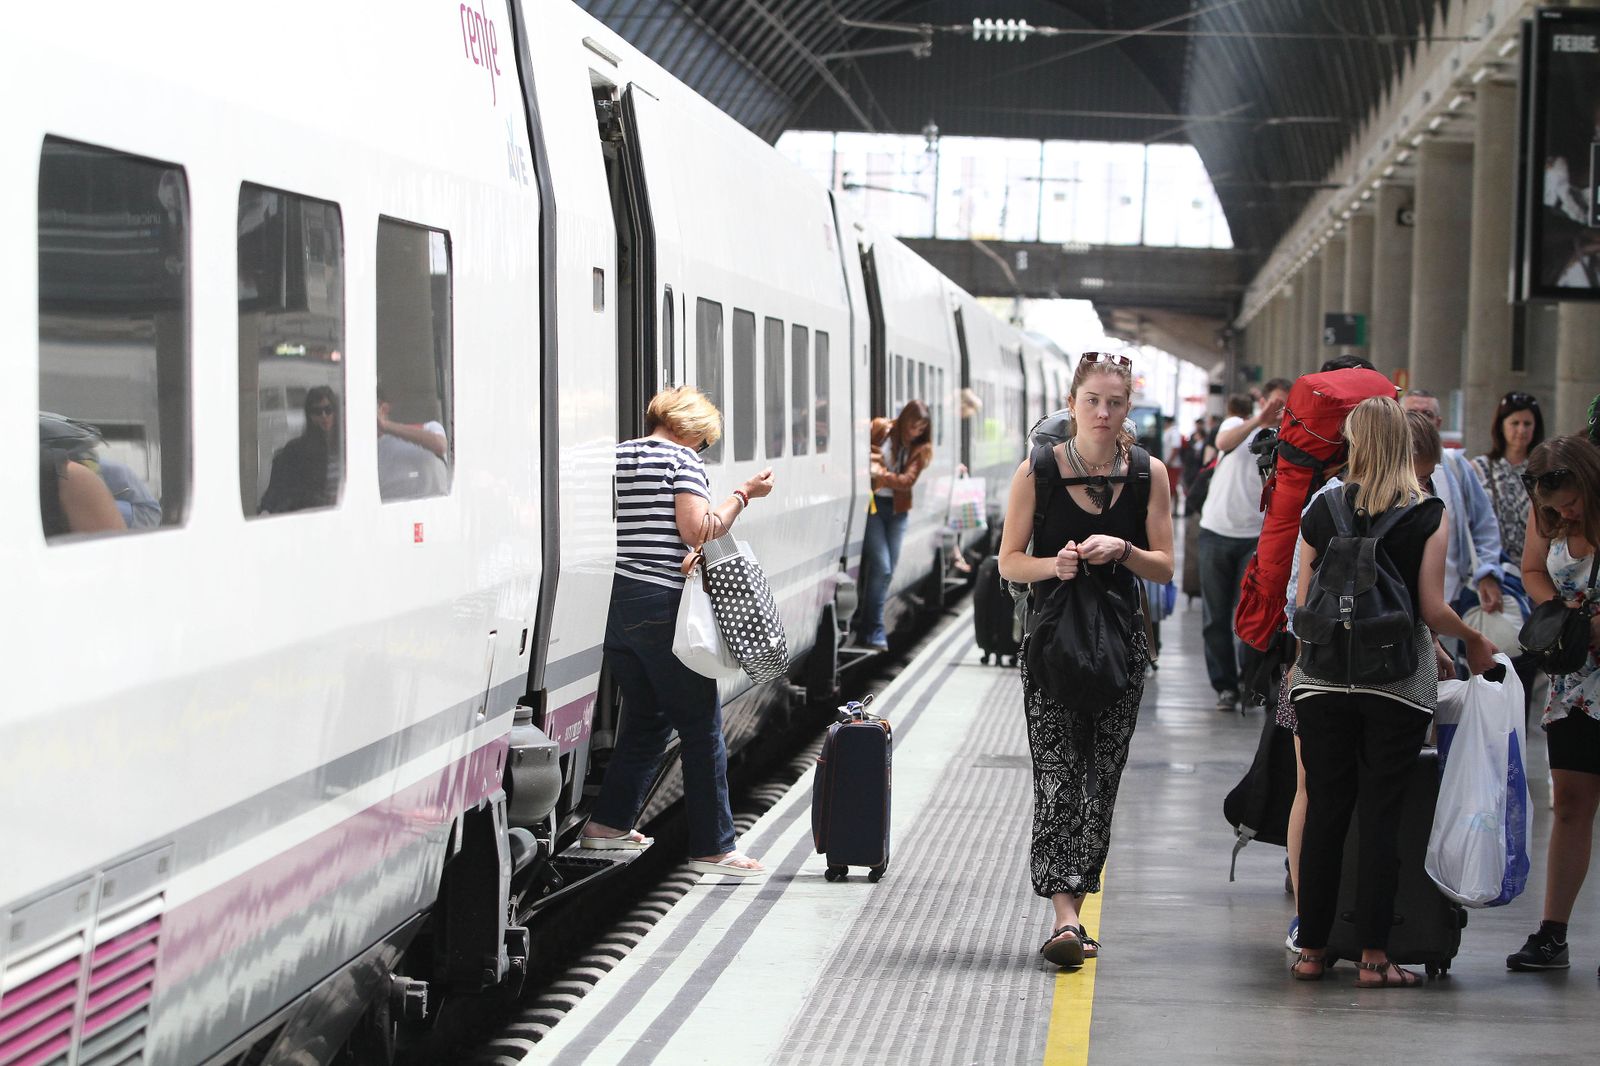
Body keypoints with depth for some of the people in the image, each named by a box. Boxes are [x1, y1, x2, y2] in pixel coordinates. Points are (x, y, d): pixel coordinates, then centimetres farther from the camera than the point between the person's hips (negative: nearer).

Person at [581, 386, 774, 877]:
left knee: (645, 718, 21)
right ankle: (712, 847, 2)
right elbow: (697, 530, -15)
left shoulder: (615, 457, 14)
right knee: (701, 726, 0)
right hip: (660, 606, -7)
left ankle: (608, 822, 22)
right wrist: (744, 494, -5)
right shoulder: (682, 459, -5)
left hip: (612, 602, 7)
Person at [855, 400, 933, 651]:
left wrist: (882, 474, -24)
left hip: (897, 509, 4)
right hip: (871, 504, -4)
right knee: (881, 566, -13)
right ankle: (873, 630, -7)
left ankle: (866, 622, 18)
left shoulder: (920, 448, 3)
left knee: (888, 569, 4)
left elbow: (907, 481, -10)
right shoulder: (879, 429, -2)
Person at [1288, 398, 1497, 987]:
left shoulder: (1323, 508, 2)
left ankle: (1312, 950, 12)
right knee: (1381, 815, 2)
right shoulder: (1428, 514, -5)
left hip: (1325, 676, 2)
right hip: (1398, 680, -2)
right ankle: (1373, 956, 2)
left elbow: (1302, 601, 5)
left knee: (1324, 811, 8)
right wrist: (1475, 640, 12)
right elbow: (1432, 609, -7)